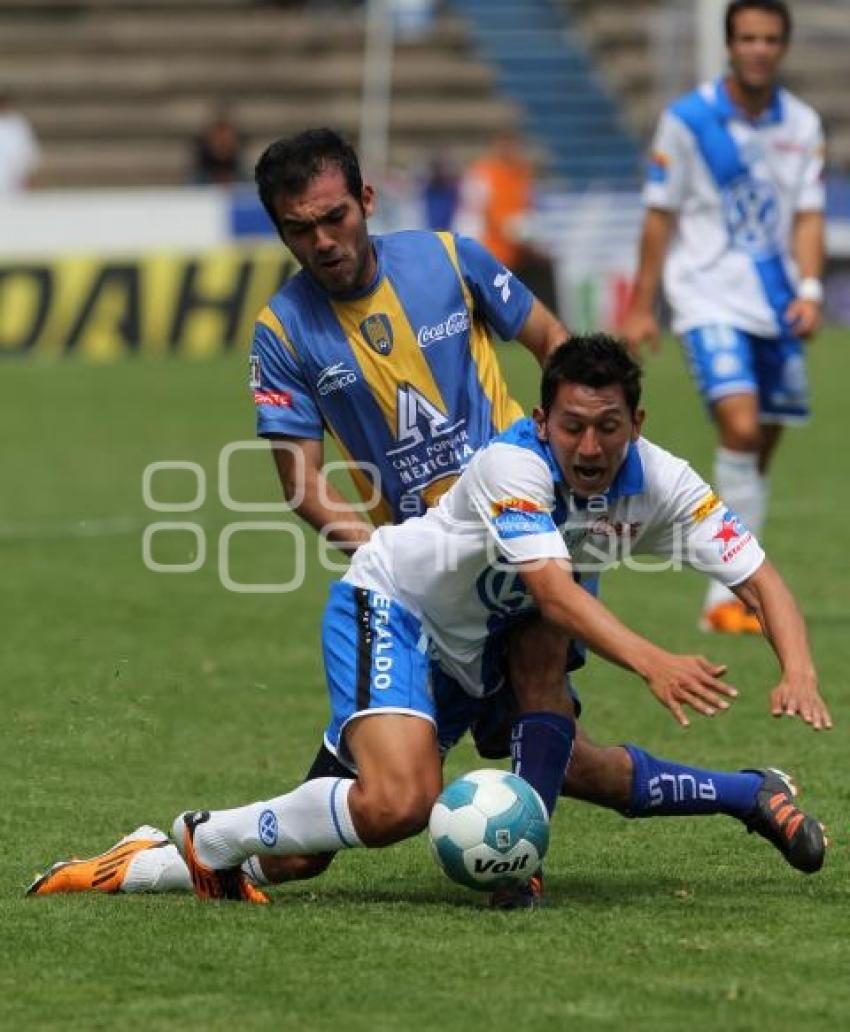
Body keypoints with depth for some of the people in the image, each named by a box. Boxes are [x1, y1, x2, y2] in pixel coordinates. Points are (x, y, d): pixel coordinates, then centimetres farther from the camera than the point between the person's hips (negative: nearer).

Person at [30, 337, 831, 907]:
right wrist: (651, 663, -59)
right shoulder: (512, 465, -33)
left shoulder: (659, 483, -17)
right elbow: (554, 590, -45)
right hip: (390, 605, -6)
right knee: (396, 802, -28)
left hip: (480, 642, 6)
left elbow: (760, 581, -15)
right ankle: (211, 844, -9)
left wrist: (798, 671, -34)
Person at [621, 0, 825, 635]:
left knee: (759, 454, 6)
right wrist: (642, 305, 2)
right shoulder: (688, 120, -4)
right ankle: (731, 593, -23)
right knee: (740, 428, -22)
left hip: (775, 305, 5)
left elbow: (808, 214, 5)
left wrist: (809, 289, -10)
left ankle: (729, 597, 16)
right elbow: (660, 216, 1)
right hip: (711, 299, -5)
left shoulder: (802, 125, 6)